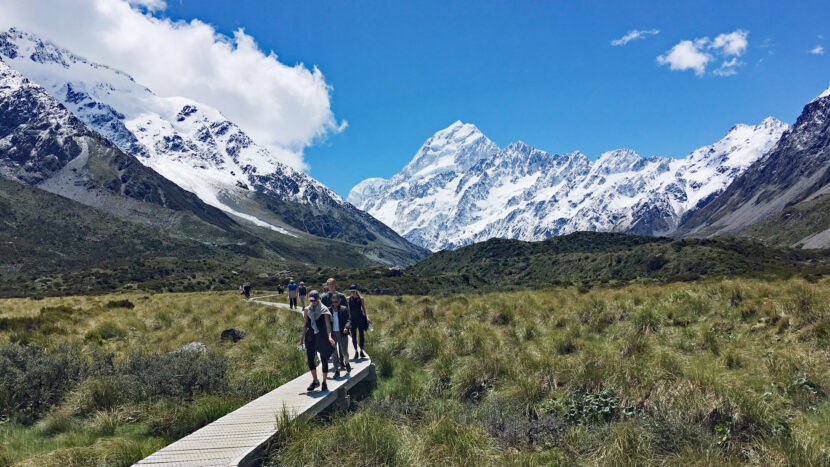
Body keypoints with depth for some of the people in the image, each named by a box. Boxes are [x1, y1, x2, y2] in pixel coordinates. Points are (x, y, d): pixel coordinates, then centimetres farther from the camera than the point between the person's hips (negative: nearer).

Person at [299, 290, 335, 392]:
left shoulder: (324, 310, -5)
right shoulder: (307, 310, 6)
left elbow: (328, 323, -14)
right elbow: (305, 325, 13)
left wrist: (329, 336, -29)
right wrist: (302, 338, 11)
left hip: (322, 337, -3)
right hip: (310, 337, 3)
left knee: (324, 360, 3)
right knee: (310, 359, -1)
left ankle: (324, 383, 16)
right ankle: (315, 381, 18)